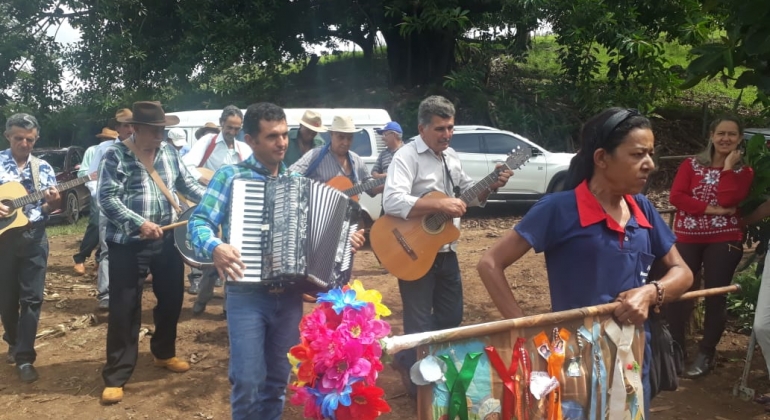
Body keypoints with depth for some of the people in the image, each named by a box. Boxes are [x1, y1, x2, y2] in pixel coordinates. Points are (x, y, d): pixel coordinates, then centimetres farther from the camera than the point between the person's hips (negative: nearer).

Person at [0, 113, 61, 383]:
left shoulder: (43, 168, 6)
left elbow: (49, 208, 8)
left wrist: (53, 201, -14)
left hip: (34, 237, 1)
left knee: (32, 298, -3)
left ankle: (24, 357, 0)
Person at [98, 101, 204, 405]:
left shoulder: (168, 152, 6)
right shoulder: (116, 156, -11)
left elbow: (186, 182, 15)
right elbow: (107, 199, -18)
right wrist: (139, 223, -28)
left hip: (167, 242, 6)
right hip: (128, 245, -5)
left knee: (171, 299, 16)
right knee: (124, 308, -1)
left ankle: (164, 353, 38)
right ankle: (116, 376, 8)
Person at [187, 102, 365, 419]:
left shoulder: (297, 181, 11)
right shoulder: (231, 176, -3)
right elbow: (199, 221, -9)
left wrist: (345, 239, -1)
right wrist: (215, 247, -29)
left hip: (289, 295, 4)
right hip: (246, 293, -4)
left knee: (278, 378, 13)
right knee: (248, 380, -6)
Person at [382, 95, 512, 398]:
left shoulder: (451, 156, 8)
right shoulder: (407, 156, -16)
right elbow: (392, 202, -31)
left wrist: (492, 185, -1)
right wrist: (440, 205, -33)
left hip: (446, 251, 8)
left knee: (452, 316, 17)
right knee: (421, 324, 3)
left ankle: (406, 359, 36)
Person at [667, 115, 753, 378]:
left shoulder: (743, 172, 5)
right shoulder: (691, 165, 6)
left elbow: (728, 200, -14)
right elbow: (676, 196, -8)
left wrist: (728, 167, -9)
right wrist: (710, 209, -15)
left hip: (724, 240, -1)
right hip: (688, 238, 1)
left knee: (716, 296, 2)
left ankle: (706, 353, 17)